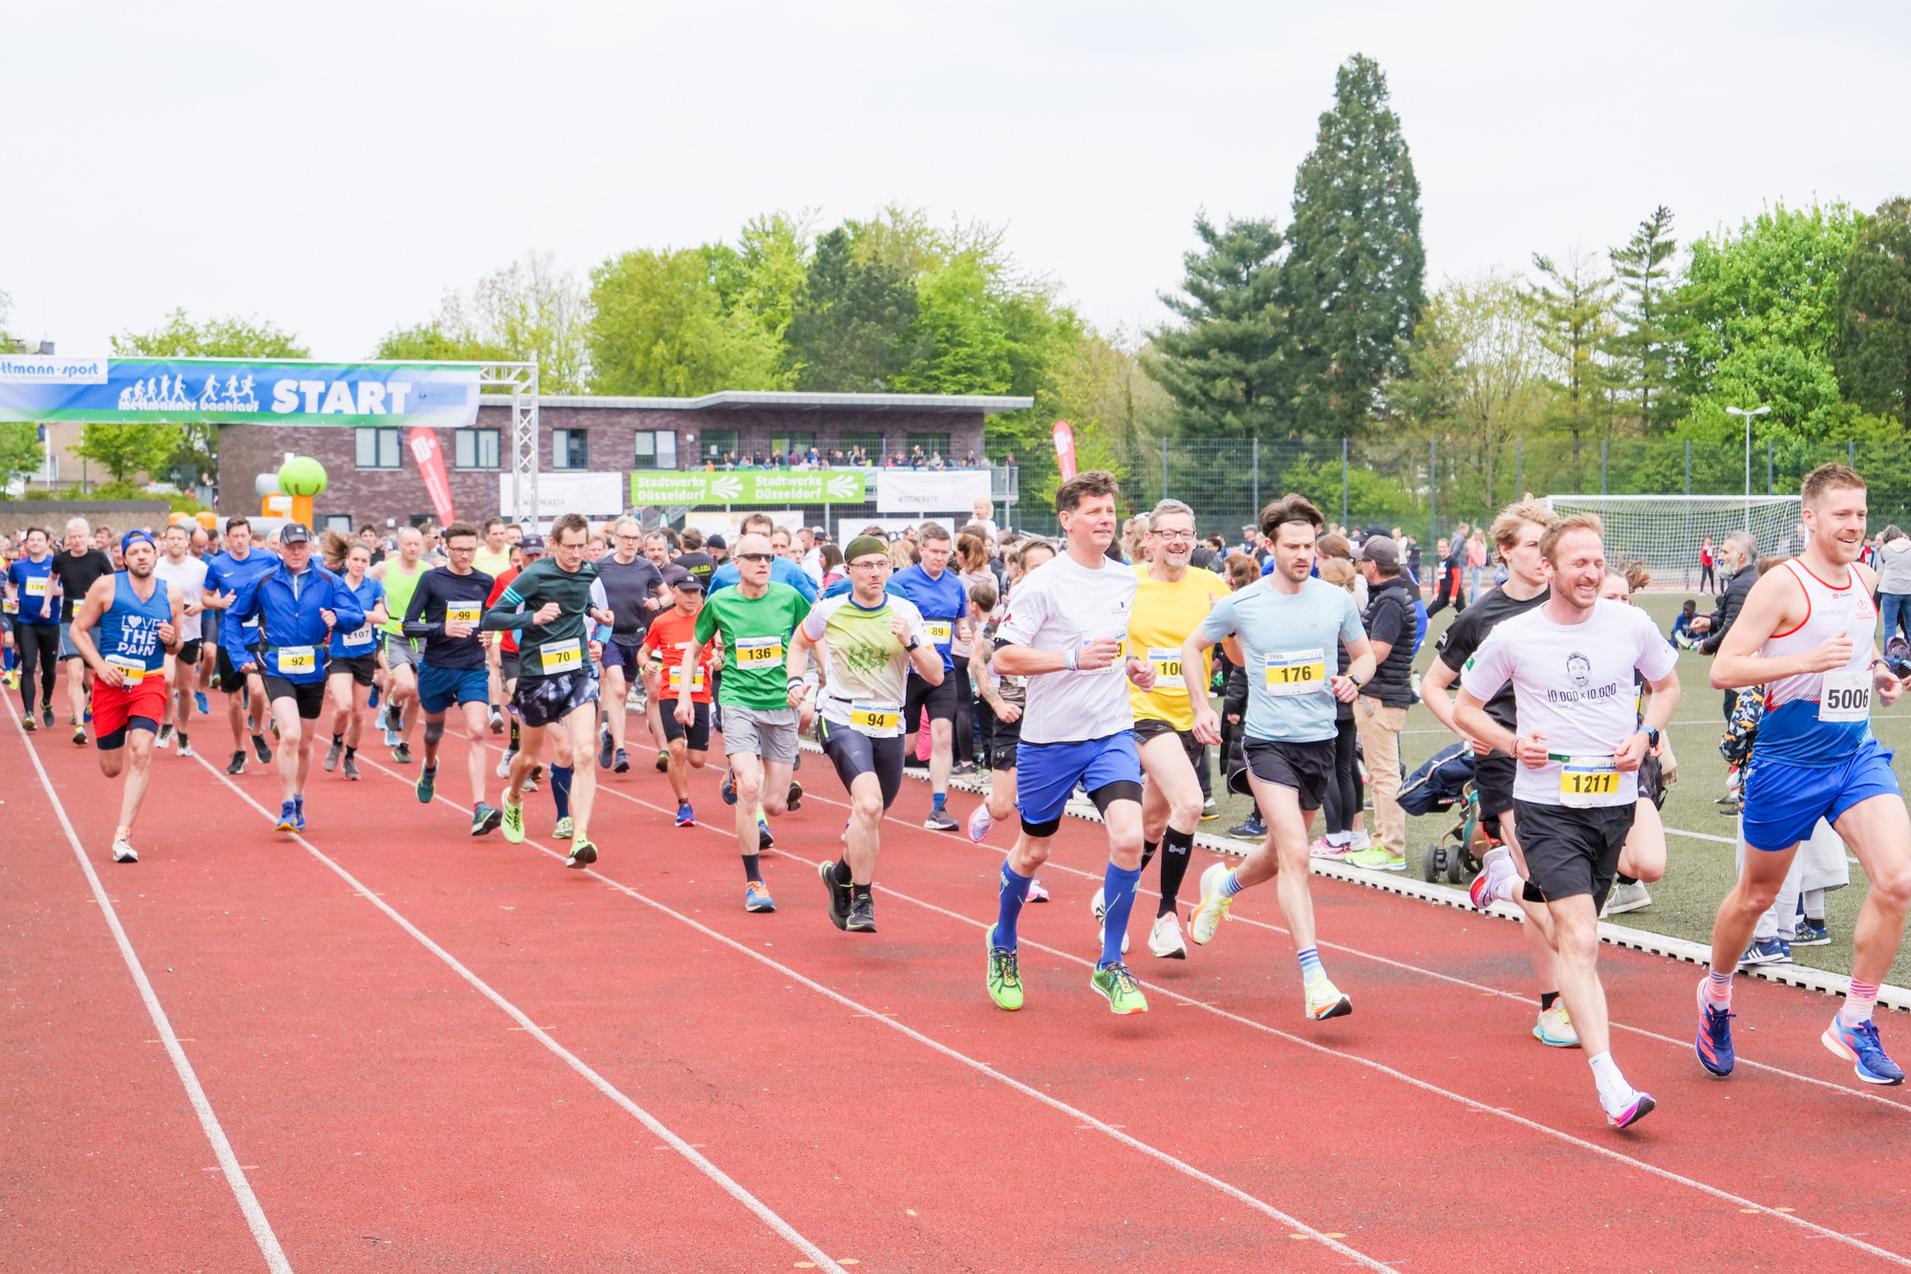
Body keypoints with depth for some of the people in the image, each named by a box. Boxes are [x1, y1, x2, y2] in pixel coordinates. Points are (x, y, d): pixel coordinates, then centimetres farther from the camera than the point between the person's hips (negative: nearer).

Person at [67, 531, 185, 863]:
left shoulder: (170, 596, 6)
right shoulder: (107, 586, -3)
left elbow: (174, 649, 18)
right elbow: (77, 629, 1)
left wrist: (171, 641, -6)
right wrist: (99, 665, -12)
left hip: (150, 683, 1)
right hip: (110, 682, 0)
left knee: (141, 752, -20)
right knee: (111, 768, 4)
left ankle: (123, 834, -20)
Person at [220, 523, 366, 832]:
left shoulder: (329, 582, 1)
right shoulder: (263, 583, 1)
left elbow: (357, 616, -7)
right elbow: (233, 618, 11)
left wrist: (337, 616, -28)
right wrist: (239, 656, 1)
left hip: (313, 671, 2)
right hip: (277, 670, -2)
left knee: (304, 742, 15)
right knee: (290, 735, -20)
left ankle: (298, 801, 36)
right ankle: (287, 809, -14)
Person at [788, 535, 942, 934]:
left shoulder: (906, 612, 0)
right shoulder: (828, 611, -2)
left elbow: (936, 675, -4)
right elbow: (799, 643, 20)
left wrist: (910, 642, -19)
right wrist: (796, 681, 4)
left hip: (889, 726, 3)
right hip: (842, 720, -3)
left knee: (870, 818, 16)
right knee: (868, 804, -26)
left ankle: (841, 872, 46)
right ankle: (861, 900, -16)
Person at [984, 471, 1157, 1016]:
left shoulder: (1127, 581, 7)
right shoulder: (1042, 583, -11)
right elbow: (1004, 657, -15)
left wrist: (1130, 666, 6)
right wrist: (1074, 657, -24)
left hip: (1112, 734, 3)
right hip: (1049, 739, -3)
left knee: (1128, 839, -17)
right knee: (1032, 851, 11)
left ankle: (1110, 966, -4)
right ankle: (1002, 945, 39)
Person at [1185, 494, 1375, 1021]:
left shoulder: (1337, 600, 1)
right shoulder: (1240, 604, -6)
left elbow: (1364, 653, 15)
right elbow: (1192, 648, 10)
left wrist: (1353, 679, -7)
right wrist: (1202, 709, 1)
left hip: (1319, 742, 4)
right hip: (1268, 741, -4)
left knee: (1281, 856, 18)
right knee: (1295, 854, -18)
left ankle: (1223, 885, 52)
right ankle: (1314, 979, -20)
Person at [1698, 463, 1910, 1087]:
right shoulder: (1783, 585, -14)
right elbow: (1723, 668, -18)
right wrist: (1808, 661, -28)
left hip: (1858, 755, 5)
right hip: (1789, 761, -5)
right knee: (1756, 895, 12)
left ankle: (1854, 1022, -1)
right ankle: (1716, 995, 40)